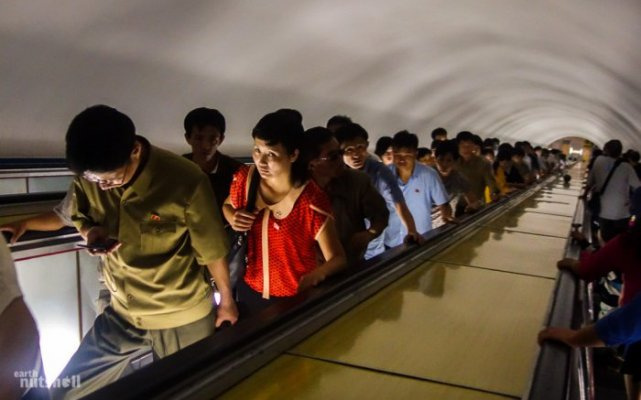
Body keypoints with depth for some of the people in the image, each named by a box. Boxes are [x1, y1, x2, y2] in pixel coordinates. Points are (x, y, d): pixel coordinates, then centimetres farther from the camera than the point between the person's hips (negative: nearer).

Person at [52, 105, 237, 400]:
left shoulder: (186, 182, -27)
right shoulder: (88, 176, -13)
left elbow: (212, 250, -14)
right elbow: (80, 216, 7)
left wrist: (226, 302, -1)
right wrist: (90, 232, -17)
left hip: (182, 319, -4)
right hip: (121, 313, 5)